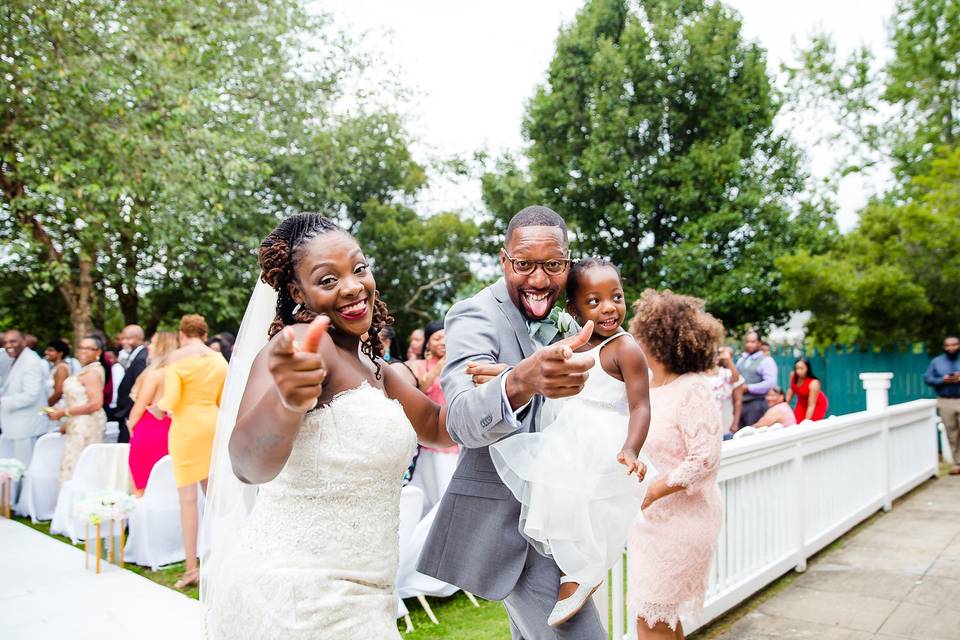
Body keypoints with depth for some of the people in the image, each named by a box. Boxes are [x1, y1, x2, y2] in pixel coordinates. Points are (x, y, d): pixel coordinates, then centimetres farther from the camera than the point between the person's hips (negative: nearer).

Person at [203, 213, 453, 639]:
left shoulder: (370, 365, 9)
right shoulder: (305, 344, -18)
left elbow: (437, 427, 16)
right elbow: (247, 464, -32)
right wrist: (286, 403, -54)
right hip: (292, 593, -8)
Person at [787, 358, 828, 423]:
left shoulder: (814, 383, -35)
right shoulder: (793, 375, -21)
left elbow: (811, 405, -32)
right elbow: (791, 390, 0)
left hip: (818, 404, -5)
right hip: (802, 403, 5)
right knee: (795, 423, -8)